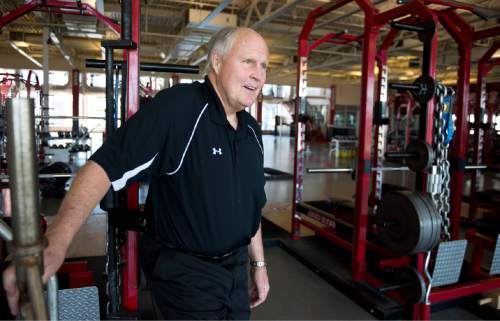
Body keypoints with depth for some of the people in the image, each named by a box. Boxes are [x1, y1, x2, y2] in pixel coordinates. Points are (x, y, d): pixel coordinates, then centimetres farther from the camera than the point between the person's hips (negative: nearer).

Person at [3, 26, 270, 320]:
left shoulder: (252, 130, 3)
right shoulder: (176, 108, -22)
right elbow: (106, 166, -29)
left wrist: (259, 264, 13)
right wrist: (54, 244, -39)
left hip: (235, 268, 8)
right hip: (185, 274, -7)